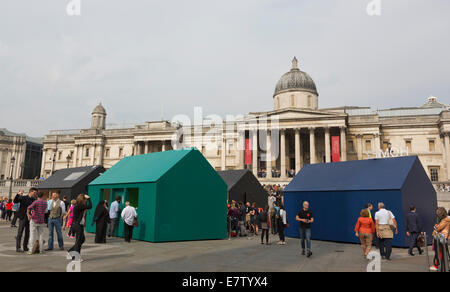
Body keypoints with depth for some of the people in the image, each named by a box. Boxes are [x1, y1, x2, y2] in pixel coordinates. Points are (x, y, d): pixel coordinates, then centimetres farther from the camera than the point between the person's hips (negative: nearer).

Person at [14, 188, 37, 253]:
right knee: (20, 233, -1)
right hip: (23, 218, -5)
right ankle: (18, 248, 4)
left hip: (29, 218, 5)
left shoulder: (34, 200, 9)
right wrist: (18, 194, -30)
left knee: (27, 233, 9)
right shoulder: (23, 198, -4)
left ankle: (25, 247, 19)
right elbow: (15, 201, -17)